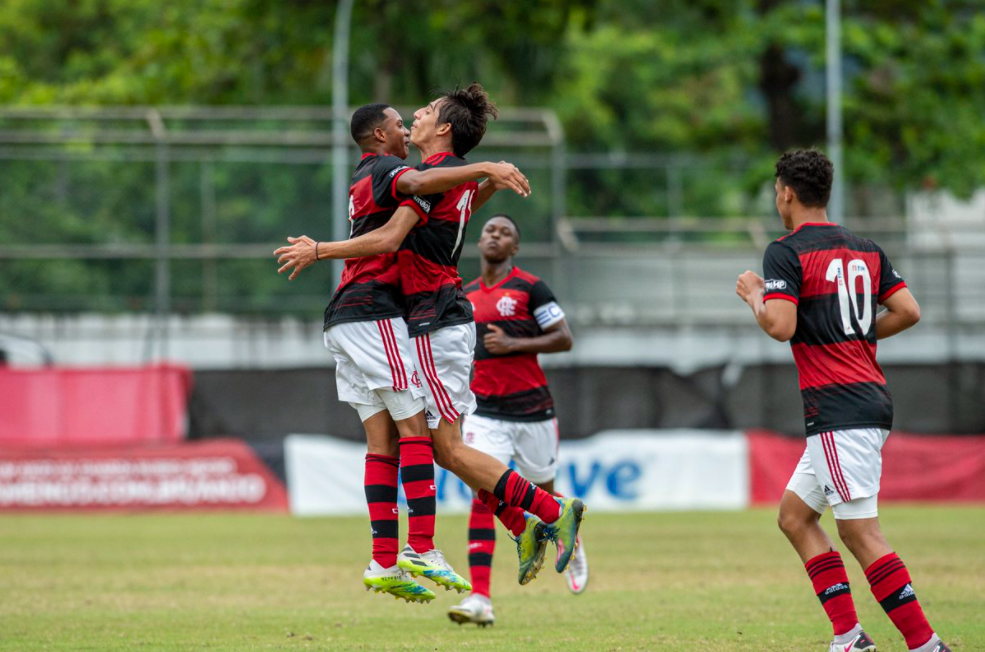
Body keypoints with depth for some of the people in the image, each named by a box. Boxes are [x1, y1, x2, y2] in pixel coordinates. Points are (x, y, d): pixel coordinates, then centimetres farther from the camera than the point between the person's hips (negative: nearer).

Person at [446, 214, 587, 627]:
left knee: (543, 492, 12)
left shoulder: (530, 288, -5)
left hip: (531, 407, -3)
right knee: (483, 495, -13)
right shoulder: (467, 295, 11)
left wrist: (514, 344, -18)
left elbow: (564, 339, -9)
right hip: (485, 410, 3)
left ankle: (571, 541, 49)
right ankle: (480, 600, -21)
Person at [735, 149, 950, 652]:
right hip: (872, 400, 9)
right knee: (794, 515, 15)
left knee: (859, 532, -10)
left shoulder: (785, 253, -7)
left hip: (839, 410, -9)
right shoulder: (865, 249, 15)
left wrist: (753, 296, 2)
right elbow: (908, 311, 10)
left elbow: (781, 327, -18)